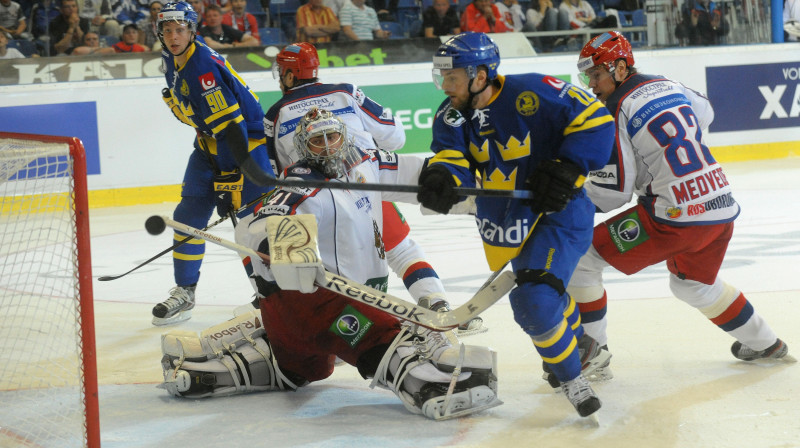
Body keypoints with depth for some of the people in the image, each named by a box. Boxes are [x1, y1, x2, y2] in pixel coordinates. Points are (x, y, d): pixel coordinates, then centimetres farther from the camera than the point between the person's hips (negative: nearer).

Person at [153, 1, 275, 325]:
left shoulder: (204, 68, -28)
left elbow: (231, 128, -30)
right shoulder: (173, 59, 1)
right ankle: (184, 292, 13)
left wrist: (228, 183, -29)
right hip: (210, 141, 9)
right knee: (189, 216, 5)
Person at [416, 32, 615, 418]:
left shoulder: (530, 94, -24)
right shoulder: (452, 117, -5)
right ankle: (581, 345, 56)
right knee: (542, 292, 27)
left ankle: (571, 378, 0)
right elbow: (453, 158, -19)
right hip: (507, 220, 8)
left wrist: (566, 170, -25)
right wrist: (440, 178, -43)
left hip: (558, 211, -8)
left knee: (535, 302, -22)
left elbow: (596, 121, -19)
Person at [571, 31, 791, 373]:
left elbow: (613, 191, -9)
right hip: (722, 210, 8)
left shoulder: (615, 113, -8)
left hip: (673, 217, -8)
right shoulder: (668, 86, 13)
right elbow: (705, 114, 36)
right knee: (692, 284, 34)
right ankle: (764, 344, 42)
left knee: (582, 256, 2)